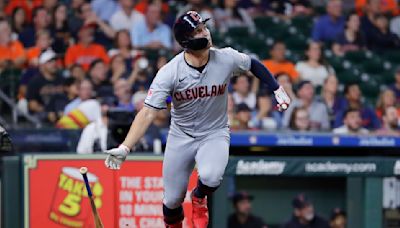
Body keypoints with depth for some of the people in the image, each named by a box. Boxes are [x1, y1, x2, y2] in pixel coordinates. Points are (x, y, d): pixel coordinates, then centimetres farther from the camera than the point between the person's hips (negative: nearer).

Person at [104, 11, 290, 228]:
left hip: (215, 135, 0)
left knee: (210, 177, -31)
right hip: (181, 137, 0)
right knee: (172, 200, 4)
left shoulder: (226, 58, -16)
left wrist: (277, 90, 1)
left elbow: (253, 64, 7)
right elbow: (148, 112, -25)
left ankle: (199, 198, 6)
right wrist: (125, 148, -36)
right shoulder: (170, 72, -22)